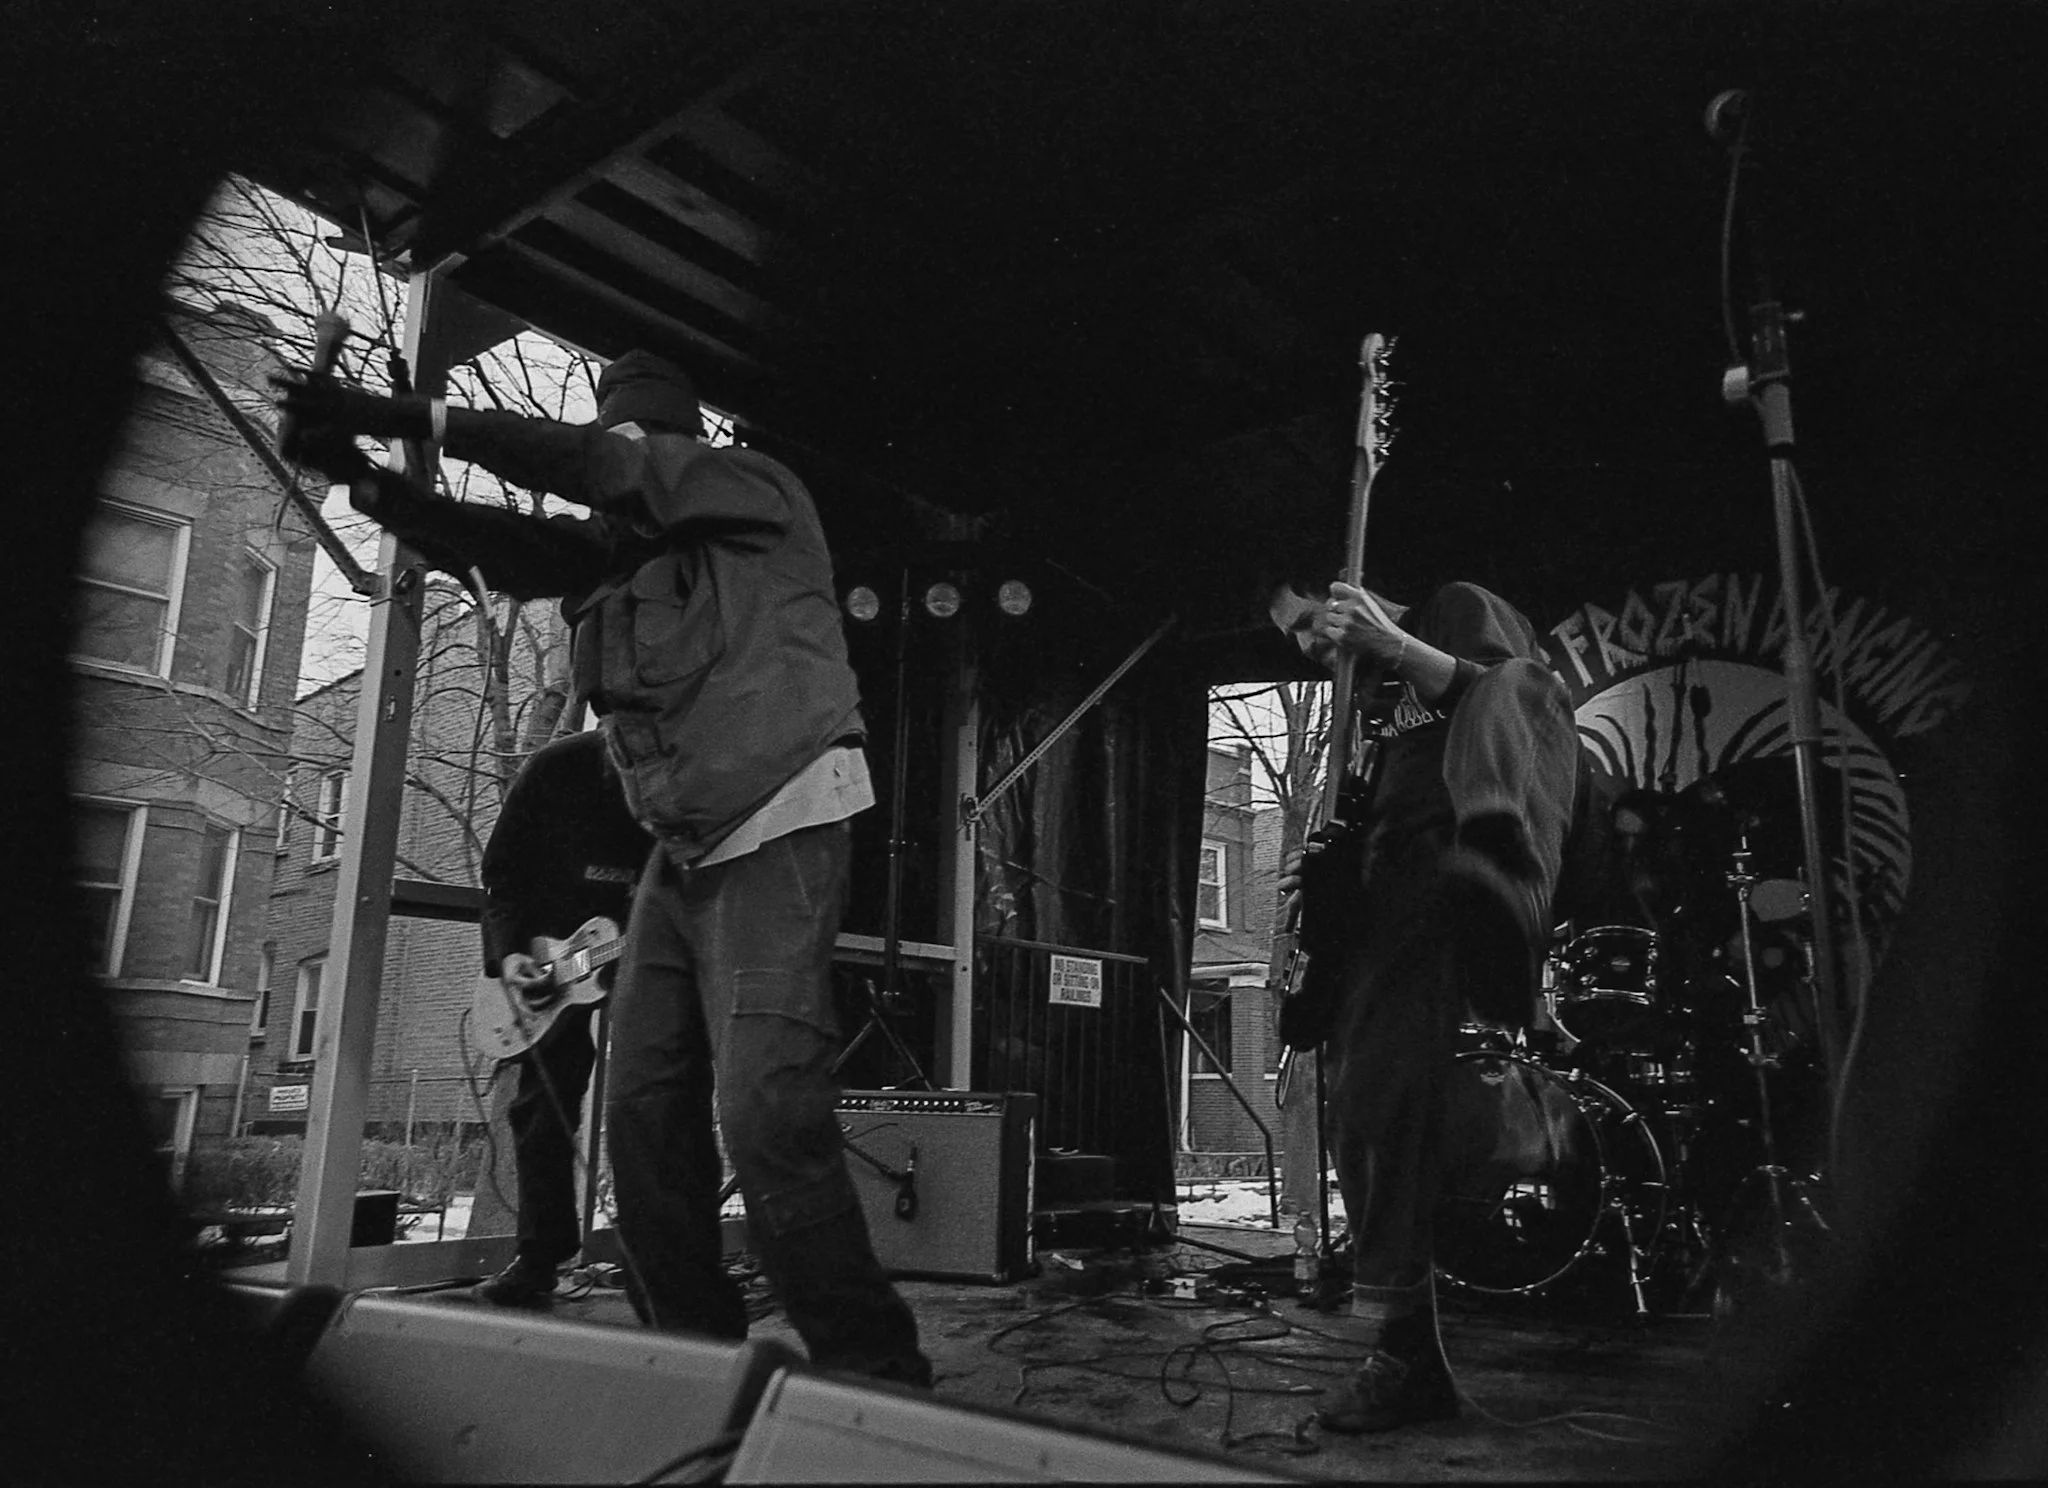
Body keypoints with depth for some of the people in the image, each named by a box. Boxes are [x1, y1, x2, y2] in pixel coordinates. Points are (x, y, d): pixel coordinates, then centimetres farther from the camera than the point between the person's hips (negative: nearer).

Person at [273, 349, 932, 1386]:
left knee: (765, 1113, -18)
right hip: (682, 848, 8)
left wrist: (417, 420, -14)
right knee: (643, 1109, 4)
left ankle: (872, 1374, -9)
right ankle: (693, 1349, 17)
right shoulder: (614, 544, 18)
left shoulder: (759, 491, -2)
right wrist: (367, 481, -5)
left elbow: (603, 465, -15)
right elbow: (502, 544, 8)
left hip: (776, 833, -8)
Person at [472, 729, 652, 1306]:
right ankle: (539, 1253, 17)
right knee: (541, 1105, 3)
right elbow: (502, 870, 0)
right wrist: (507, 954, -11)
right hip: (554, 947, 2)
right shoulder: (555, 768, -10)